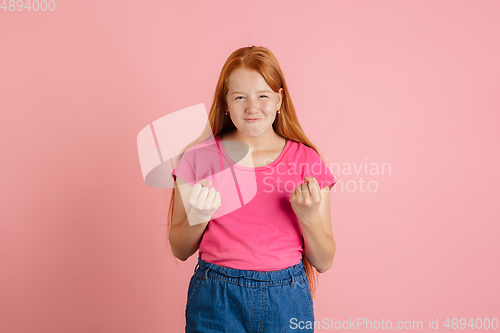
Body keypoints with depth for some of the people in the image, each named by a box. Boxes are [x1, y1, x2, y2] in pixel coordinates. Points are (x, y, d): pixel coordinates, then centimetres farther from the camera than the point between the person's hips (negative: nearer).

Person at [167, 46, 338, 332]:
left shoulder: (306, 160, -4)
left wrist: (309, 216, -18)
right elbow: (180, 250, 3)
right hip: (216, 302, 0)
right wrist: (198, 217, -17)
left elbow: (324, 262, 0)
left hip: (286, 301, 1)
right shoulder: (199, 156, -4)